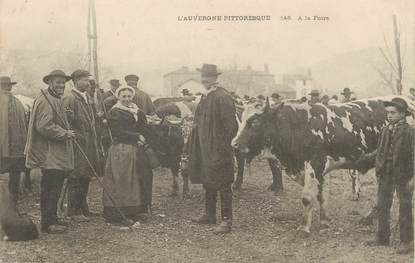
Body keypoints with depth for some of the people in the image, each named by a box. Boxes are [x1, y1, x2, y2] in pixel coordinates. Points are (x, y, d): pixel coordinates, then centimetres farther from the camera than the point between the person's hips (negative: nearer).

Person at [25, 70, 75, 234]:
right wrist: (64, 134, -18)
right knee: (51, 188, -8)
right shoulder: (45, 100, -14)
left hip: (56, 155, 11)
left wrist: (66, 133, 17)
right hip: (50, 155, -11)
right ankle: (48, 223, -2)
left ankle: (51, 219, 22)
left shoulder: (55, 99, 21)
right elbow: (44, 126, -23)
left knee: (52, 189, 14)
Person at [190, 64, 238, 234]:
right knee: (208, 183, 18)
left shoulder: (223, 97, -14)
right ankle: (209, 215, 30)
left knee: (223, 185, -4)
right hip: (204, 148, 9)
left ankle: (227, 220, 1)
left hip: (218, 150, -9)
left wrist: (224, 146, -15)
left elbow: (230, 125, -16)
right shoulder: (205, 97, 14)